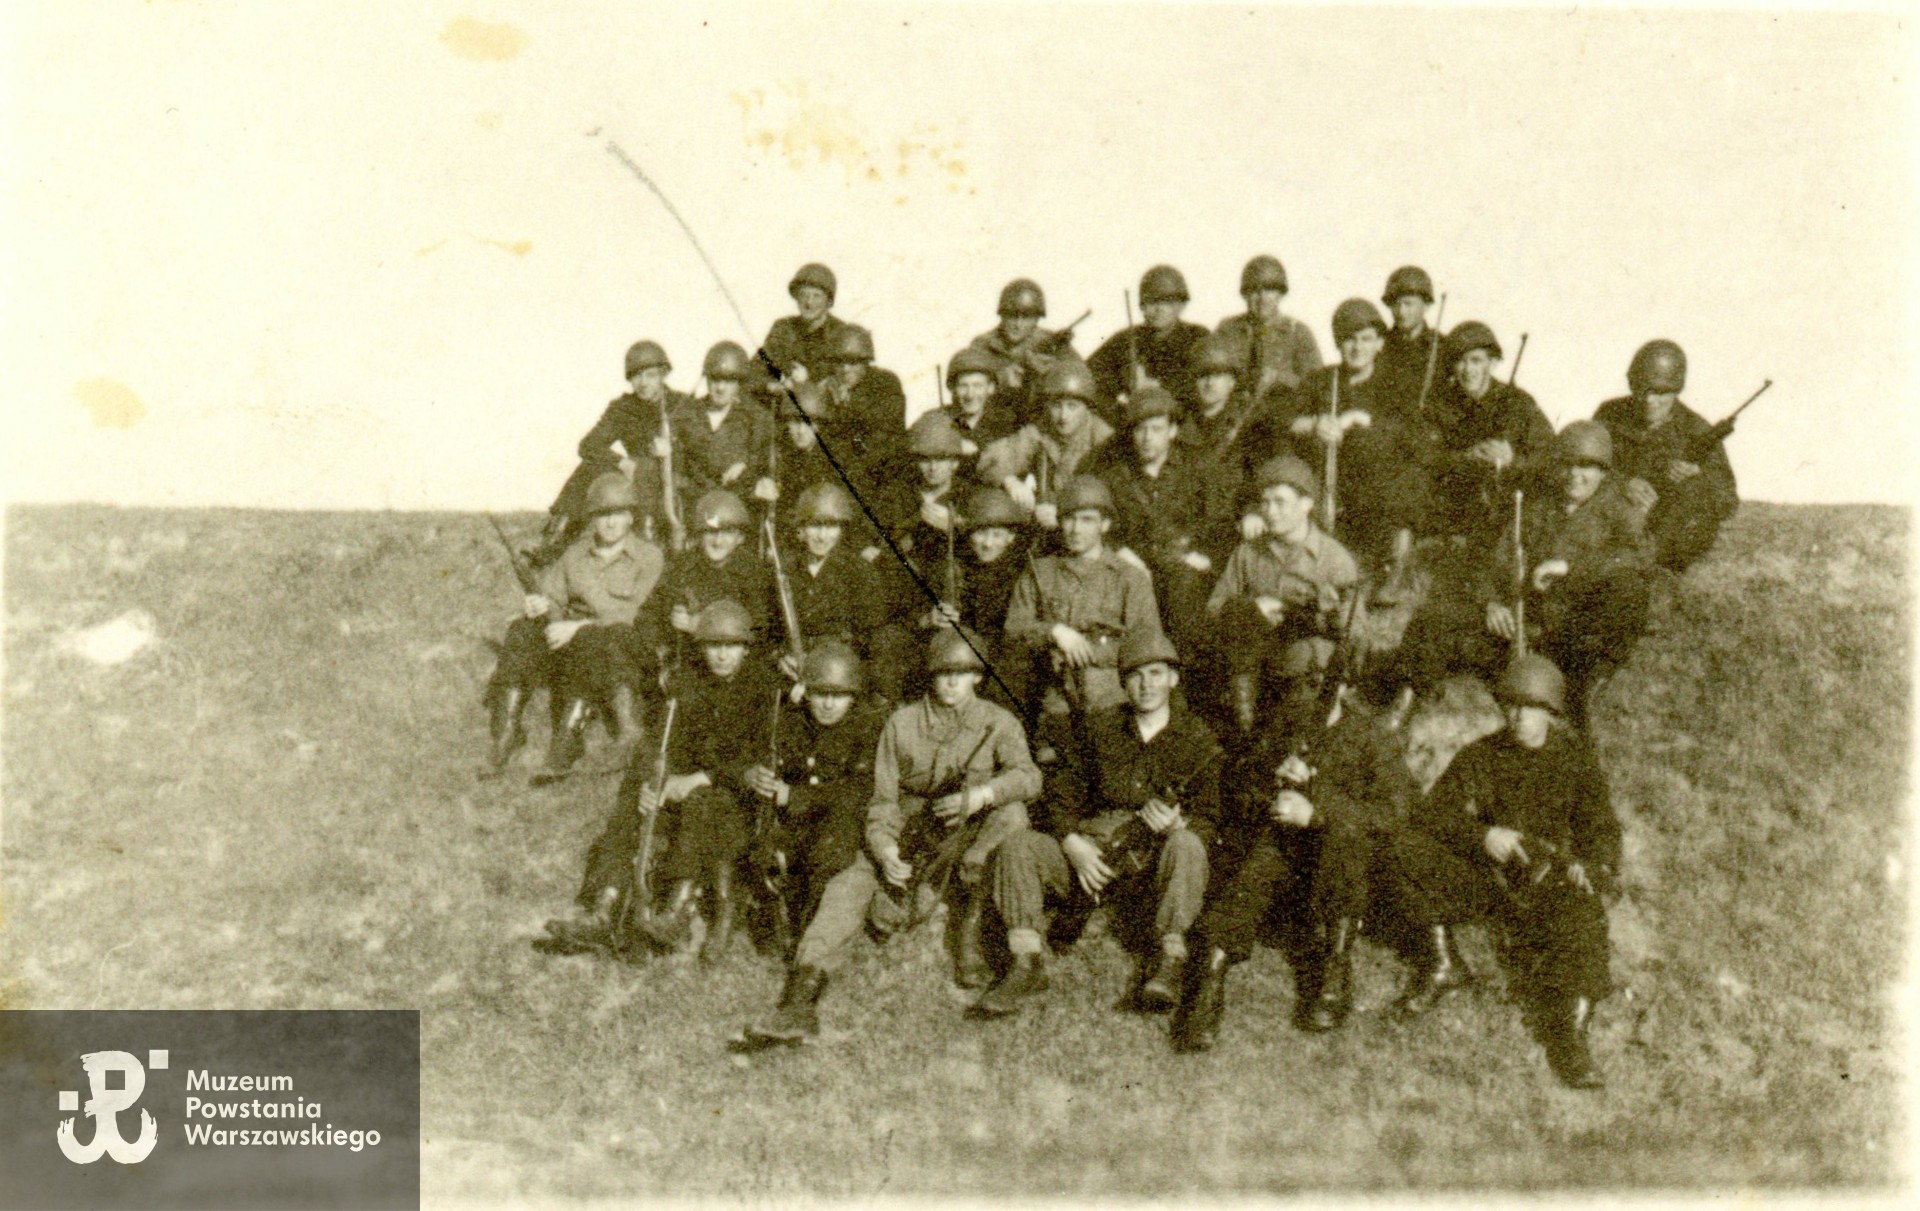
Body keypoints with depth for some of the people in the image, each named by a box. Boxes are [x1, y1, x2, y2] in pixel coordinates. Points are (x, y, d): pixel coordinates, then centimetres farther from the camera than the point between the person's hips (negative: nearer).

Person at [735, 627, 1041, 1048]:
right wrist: (884, 849, -16)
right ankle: (800, 1002, -31)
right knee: (850, 885, -24)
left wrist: (982, 794, -35)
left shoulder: (998, 723, 4)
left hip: (970, 841, -1)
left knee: (1011, 814, -30)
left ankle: (970, 929, -21)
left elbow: (1027, 775, -14)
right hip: (908, 842, 1)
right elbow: (883, 799, 5)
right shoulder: (902, 723, 9)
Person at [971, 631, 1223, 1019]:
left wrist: (1176, 824, -21)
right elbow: (1062, 792, 15)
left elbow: (1208, 821, 4)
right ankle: (1028, 963, -22)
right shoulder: (1101, 728, 17)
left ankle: (1168, 961, -32)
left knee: (1186, 846, -36)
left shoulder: (1198, 740, 9)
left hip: (1153, 862, -3)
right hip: (1091, 853, 3)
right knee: (1018, 845, -20)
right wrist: (1072, 843, -6)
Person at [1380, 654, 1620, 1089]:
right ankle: (1441, 962, -8)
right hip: (1484, 877, 2)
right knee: (1403, 850, -20)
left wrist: (1587, 866, -21)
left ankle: (1571, 1035, -34)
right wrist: (1482, 834, -17)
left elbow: (1603, 830, 2)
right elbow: (1433, 813, 2)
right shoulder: (1480, 756, 10)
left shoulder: (1576, 761, 9)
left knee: (1584, 918, -36)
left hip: (1550, 884, -2)